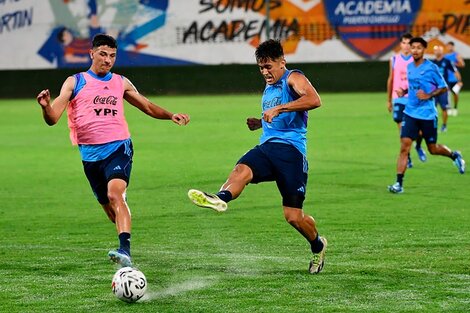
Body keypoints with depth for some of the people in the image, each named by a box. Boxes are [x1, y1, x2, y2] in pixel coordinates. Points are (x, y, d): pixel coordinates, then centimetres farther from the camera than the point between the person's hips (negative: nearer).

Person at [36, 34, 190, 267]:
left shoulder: (121, 83, 12)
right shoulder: (75, 82, 6)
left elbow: (148, 107, 25)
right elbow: (52, 118, -1)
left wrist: (171, 115, 7)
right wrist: (46, 106, -24)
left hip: (118, 147, -2)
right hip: (90, 154, 2)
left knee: (116, 194, -26)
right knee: (109, 207, 7)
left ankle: (125, 251, -39)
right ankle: (124, 244, 32)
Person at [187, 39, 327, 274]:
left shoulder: (293, 78, 0)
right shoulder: (268, 89, 25)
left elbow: (314, 100, -21)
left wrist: (278, 109, -26)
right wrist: (259, 123, 20)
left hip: (291, 150, -7)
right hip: (266, 147, 7)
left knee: (293, 217, -6)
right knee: (241, 170, -30)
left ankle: (318, 246, 24)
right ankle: (220, 198, -61)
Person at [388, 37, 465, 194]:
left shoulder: (431, 68, -10)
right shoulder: (410, 67, 7)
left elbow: (444, 87, -4)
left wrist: (429, 96, -18)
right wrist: (404, 91, 4)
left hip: (428, 115, -4)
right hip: (410, 113, 4)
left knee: (433, 149, 10)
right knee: (404, 146, -10)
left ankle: (455, 156, 41)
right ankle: (399, 183, -11)